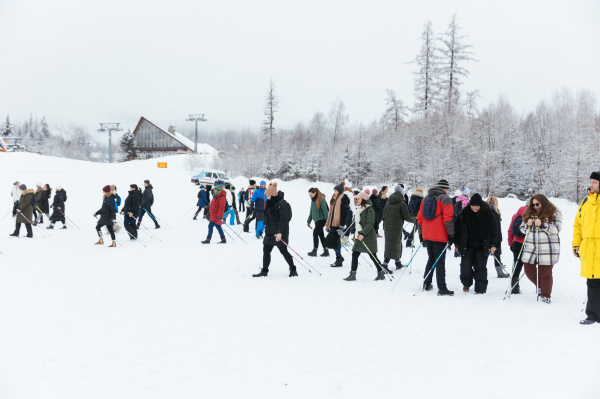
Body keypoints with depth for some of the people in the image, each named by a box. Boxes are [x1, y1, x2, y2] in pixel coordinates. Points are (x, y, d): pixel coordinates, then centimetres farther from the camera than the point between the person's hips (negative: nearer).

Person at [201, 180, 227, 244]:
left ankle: (208, 239, -12)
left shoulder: (221, 198, -18)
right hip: (214, 214, 10)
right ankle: (223, 239, 19)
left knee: (210, 226, -12)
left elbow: (221, 208, -22)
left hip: (216, 215, -10)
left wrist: (219, 216, -25)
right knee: (218, 227, 13)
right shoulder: (216, 197, 15)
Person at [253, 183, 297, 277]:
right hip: (270, 232, 9)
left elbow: (283, 219, -21)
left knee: (283, 251, -1)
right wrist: (266, 227, 21)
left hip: (280, 233, -9)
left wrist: (279, 232, -27)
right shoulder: (270, 203, 13)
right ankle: (264, 271, 13)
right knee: (266, 251, 6)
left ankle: (293, 270, 12)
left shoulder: (282, 204, -16)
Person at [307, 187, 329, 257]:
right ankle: (326, 251, 14)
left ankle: (314, 250, -12)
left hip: (321, 219, -9)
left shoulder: (321, 200, -15)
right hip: (316, 220, 9)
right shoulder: (313, 200, 11)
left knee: (315, 233, -14)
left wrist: (327, 221, -18)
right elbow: (311, 211, 20)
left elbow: (325, 210, -16)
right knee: (321, 235, 9)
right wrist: (308, 221, 21)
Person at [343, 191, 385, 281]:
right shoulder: (358, 209, 13)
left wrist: (363, 234, -28)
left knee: (373, 256, -1)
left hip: (368, 236, -8)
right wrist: (356, 235, 19)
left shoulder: (369, 210, -11)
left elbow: (370, 224, -19)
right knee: (354, 254, 1)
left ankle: (381, 273, 11)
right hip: (359, 236, 8)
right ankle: (352, 274, 3)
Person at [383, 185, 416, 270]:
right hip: (397, 227, -6)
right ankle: (385, 264, -13)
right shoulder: (402, 204, -10)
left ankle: (398, 264, 25)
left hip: (387, 226, 6)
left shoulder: (388, 202, 9)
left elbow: (384, 214, 16)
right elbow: (407, 217, -9)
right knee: (393, 245, -4)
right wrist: (415, 220, 9)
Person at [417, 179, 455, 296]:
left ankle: (426, 284, 20)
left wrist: (423, 233, 22)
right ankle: (441, 288, -8)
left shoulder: (426, 199, 14)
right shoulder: (445, 199, -7)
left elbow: (420, 217, 15)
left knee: (431, 259, 19)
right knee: (440, 262, -6)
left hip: (427, 236, 7)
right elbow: (448, 218, -14)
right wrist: (451, 234, -10)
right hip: (440, 237, -7)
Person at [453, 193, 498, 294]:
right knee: (466, 265, 3)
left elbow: (494, 229, 1)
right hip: (467, 245, 1)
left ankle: (480, 289, 7)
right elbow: (457, 228, 4)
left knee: (481, 267, -1)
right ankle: (466, 284, 26)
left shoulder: (488, 214, -7)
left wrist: (493, 245, -2)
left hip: (482, 246, -1)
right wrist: (456, 244, 5)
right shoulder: (464, 213, -6)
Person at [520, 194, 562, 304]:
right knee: (529, 270, 5)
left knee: (545, 273, -4)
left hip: (547, 249, -5)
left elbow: (557, 229, -11)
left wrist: (542, 225, -20)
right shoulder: (529, 213, 14)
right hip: (531, 248, 5)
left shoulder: (554, 214, -1)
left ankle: (546, 295, 12)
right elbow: (522, 229, 17)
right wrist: (528, 225, -6)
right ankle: (540, 287, 31)